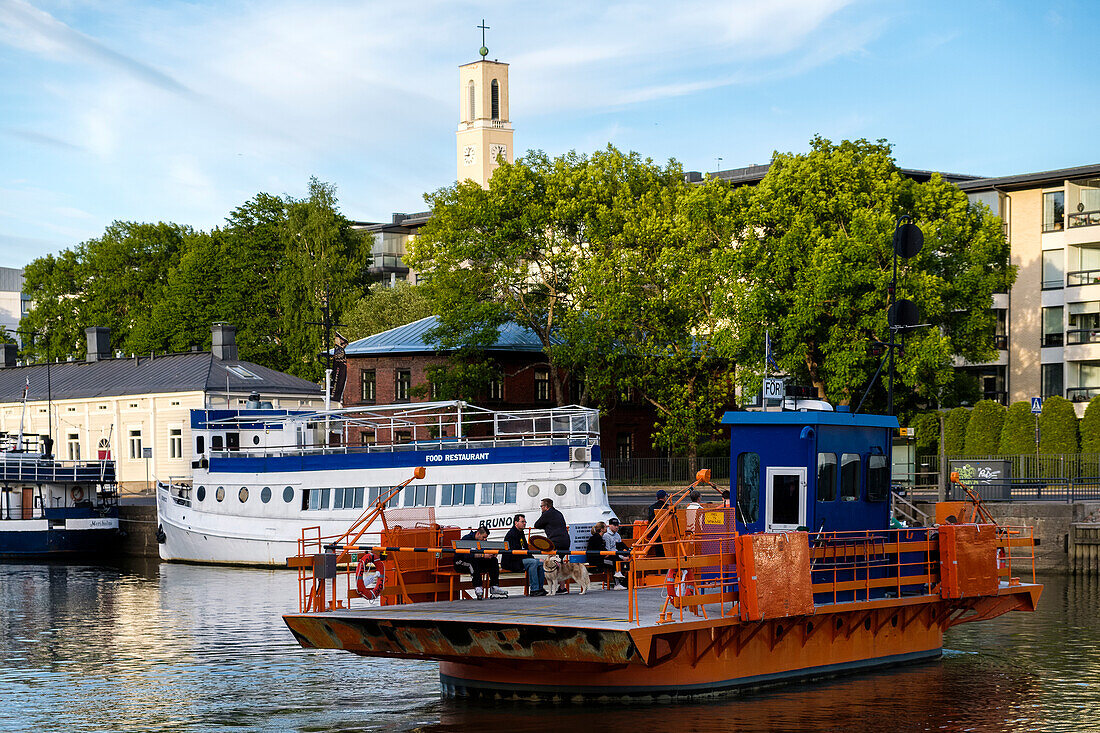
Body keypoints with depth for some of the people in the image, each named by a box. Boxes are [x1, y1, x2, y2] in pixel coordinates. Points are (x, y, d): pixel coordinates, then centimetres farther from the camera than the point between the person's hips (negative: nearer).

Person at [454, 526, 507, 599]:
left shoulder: (483, 540, 5)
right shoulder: (467, 539, -19)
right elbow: (467, 555, -33)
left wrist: (492, 554, -19)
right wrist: (483, 555, -40)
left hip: (476, 563, 7)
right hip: (461, 563, -7)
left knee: (493, 560, -11)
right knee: (473, 560, -38)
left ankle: (494, 587, -19)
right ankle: (477, 588, -43)